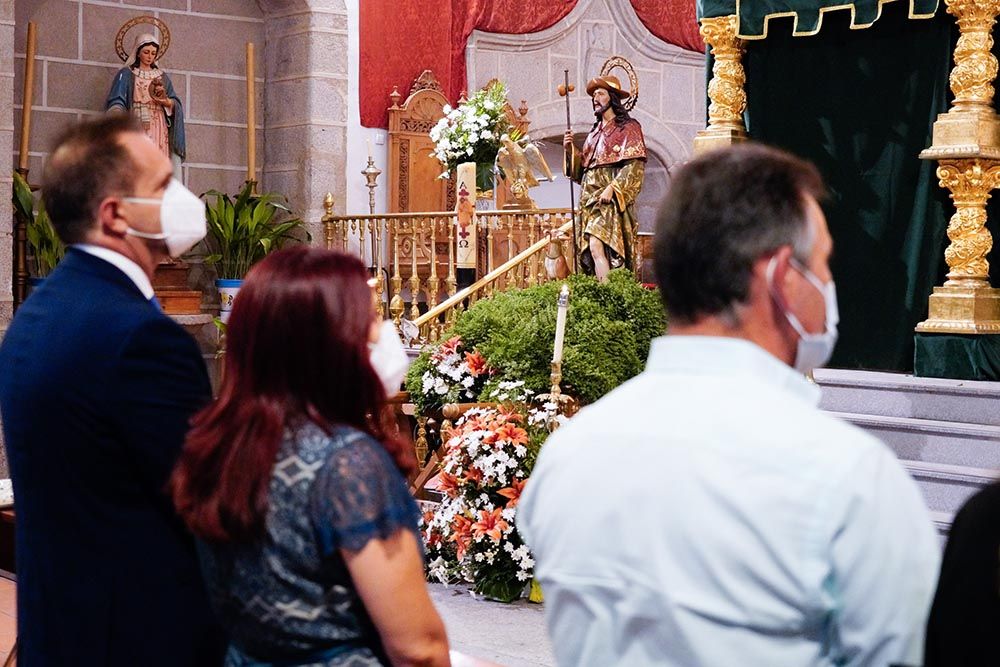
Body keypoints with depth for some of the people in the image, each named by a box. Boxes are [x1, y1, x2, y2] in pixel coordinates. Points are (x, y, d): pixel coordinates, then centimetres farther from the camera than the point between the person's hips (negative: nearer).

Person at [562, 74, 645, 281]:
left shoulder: (628, 127, 2)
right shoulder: (595, 131, 23)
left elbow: (635, 165, -9)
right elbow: (583, 168, 20)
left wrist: (612, 188, -19)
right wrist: (571, 150, 3)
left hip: (610, 198, -7)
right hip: (590, 198, 7)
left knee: (596, 245, -23)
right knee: (589, 250, -2)